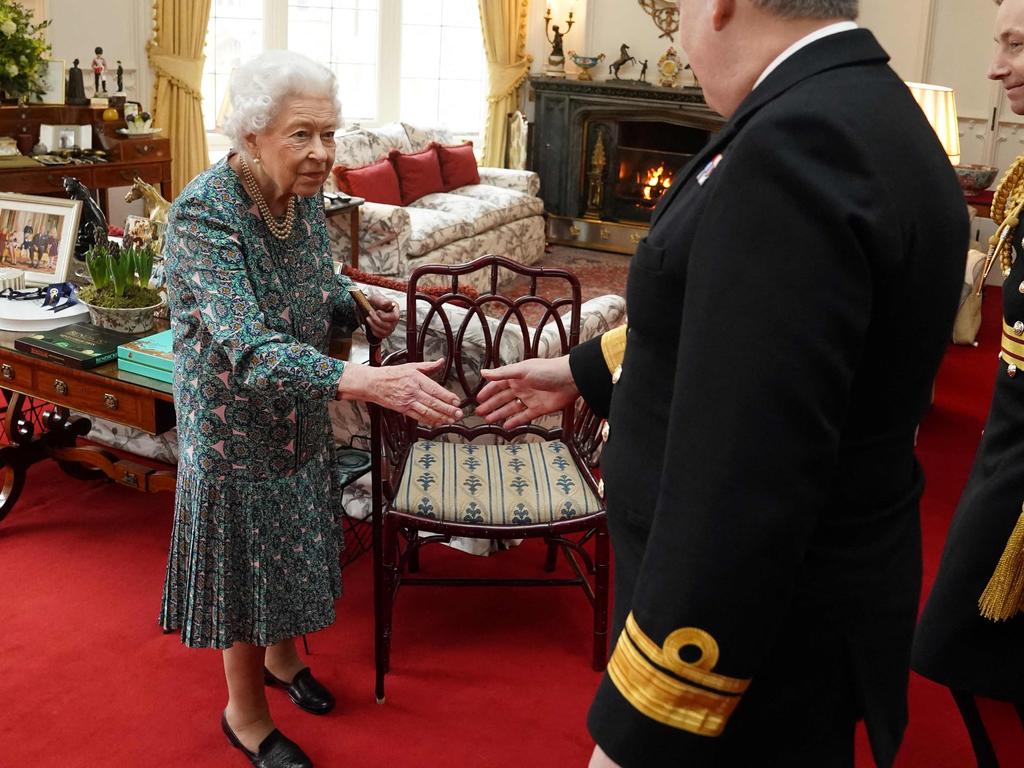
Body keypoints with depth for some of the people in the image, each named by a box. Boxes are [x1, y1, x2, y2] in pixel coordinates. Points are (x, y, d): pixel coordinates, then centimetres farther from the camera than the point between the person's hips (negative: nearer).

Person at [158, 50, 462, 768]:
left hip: (301, 412, 7)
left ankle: (282, 656, 49)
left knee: (292, 546, 22)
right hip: (236, 420, -7)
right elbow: (250, 350, -39)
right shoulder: (202, 214, -29)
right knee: (248, 560, 9)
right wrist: (368, 381, -51)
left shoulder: (304, 194, -6)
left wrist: (362, 306, -9)